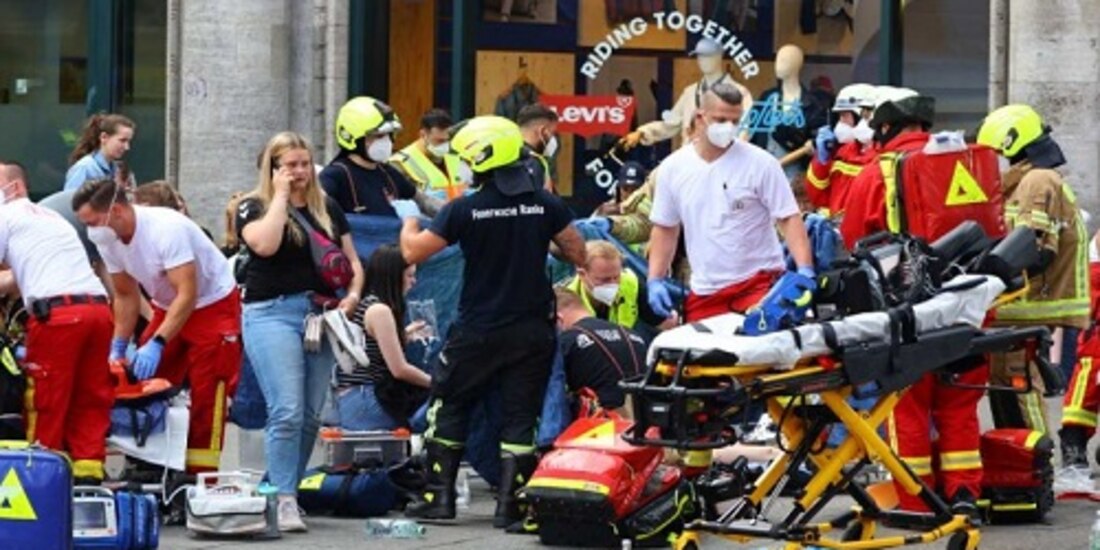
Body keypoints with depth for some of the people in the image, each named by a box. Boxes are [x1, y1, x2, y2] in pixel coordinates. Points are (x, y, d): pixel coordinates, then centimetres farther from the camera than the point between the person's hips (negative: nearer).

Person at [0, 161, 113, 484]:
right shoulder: (52, 217, 32)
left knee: (46, 403, -1)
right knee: (90, 400, 9)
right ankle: (88, 472, 6)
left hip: (56, 314, -7)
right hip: (98, 308, 7)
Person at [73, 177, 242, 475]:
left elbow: (187, 295, -34)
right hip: (168, 307, 7)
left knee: (206, 395, -10)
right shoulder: (108, 239, -10)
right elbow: (126, 296, 3)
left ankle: (200, 476, -8)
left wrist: (157, 344, -40)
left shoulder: (167, 229, -32)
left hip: (213, 305, -7)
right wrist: (117, 348, -4)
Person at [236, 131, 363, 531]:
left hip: (321, 314, 5)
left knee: (311, 415, 6)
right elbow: (265, 244, -20)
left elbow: (352, 261, 18)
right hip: (272, 313, -5)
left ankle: (288, 488, 17)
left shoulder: (328, 208, 16)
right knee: (287, 411, -15)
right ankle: (284, 499, -14)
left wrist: (352, 295, -2)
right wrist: (280, 196, -10)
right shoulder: (254, 207, 1)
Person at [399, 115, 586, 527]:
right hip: (532, 330, 2)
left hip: (478, 330, -2)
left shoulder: (464, 210, -12)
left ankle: (439, 497, 11)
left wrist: (409, 222, 14)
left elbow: (413, 252, -7)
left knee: (448, 407, 13)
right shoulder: (545, 203, -5)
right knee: (520, 416, 7)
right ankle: (509, 504, 4)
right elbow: (577, 253, 3)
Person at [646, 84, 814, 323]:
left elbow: (789, 219, -6)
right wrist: (655, 281, 6)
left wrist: (805, 271, -19)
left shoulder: (760, 163, -4)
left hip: (758, 283, -4)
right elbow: (665, 229, 16)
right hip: (704, 292, 4)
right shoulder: (673, 168, 7)